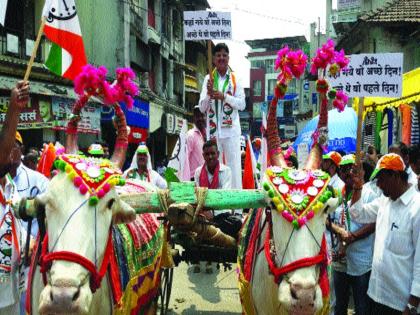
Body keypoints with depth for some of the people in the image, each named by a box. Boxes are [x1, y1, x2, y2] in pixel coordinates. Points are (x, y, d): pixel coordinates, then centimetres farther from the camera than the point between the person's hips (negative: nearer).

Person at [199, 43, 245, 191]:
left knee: (234, 166, -2)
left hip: (231, 130, -1)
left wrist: (224, 96, -13)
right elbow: (202, 108, 6)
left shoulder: (235, 79, 5)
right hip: (213, 130, 2)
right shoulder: (208, 78, 8)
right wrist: (209, 94, -13)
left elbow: (242, 104, -1)